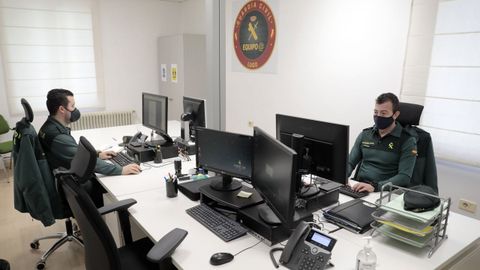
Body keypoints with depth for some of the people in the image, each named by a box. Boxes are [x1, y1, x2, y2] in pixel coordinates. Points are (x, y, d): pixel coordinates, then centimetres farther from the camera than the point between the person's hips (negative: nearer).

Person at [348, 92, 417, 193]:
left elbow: (404, 177, -10)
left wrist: (375, 186, -24)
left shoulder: (407, 141, -1)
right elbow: (350, 163, 15)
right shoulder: (364, 134, 12)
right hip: (359, 188, 4)